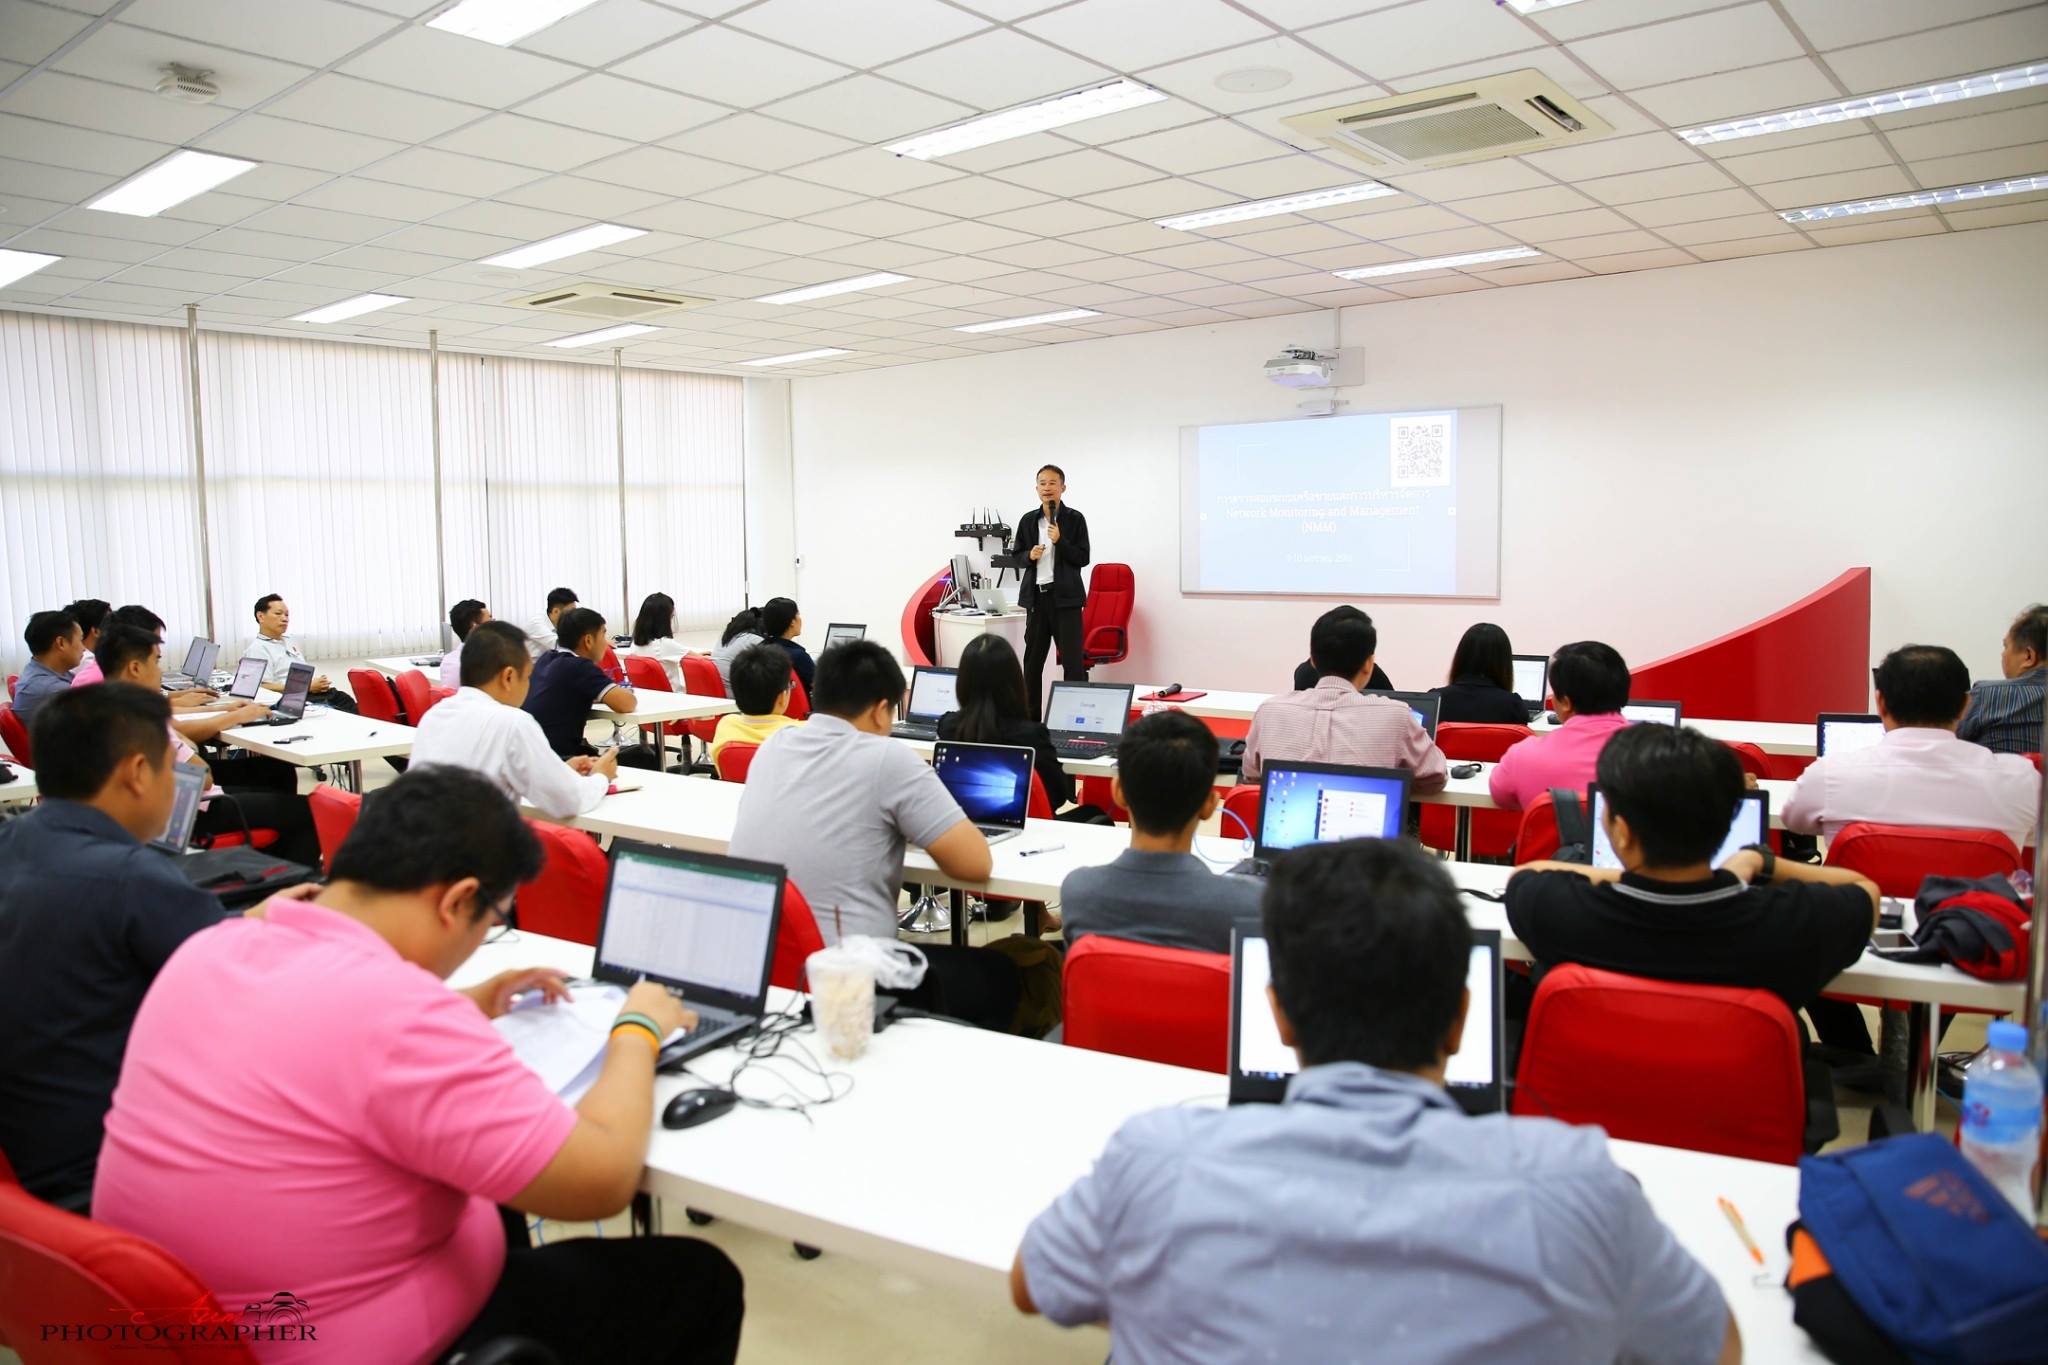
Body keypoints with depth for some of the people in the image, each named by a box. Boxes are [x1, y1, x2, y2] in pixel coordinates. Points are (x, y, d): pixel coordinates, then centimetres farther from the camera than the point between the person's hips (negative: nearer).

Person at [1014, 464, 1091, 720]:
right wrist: (1030, 555, -7)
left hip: (1065, 597, -4)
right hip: (1036, 596, 4)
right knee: (1032, 660, 11)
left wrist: (1060, 540, -17)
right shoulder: (1028, 520, 8)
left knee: (1073, 661, -6)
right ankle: (1030, 717, 20)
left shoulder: (1075, 519, -2)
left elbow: (1083, 559, -5)